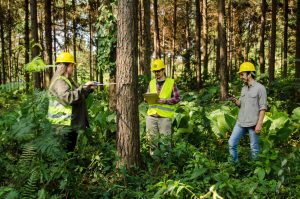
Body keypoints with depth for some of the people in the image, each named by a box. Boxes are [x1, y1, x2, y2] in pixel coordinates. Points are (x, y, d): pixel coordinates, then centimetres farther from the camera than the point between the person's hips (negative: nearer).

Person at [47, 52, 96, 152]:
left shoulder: (67, 80, 18)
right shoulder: (59, 81, -15)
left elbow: (78, 97, 28)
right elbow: (67, 98, -31)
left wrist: (89, 89, 14)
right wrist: (83, 87, -27)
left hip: (71, 124, 10)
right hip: (64, 125, -10)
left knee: (70, 150, 16)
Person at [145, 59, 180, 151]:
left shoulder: (171, 82, 2)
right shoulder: (151, 82, 14)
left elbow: (177, 98, -1)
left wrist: (165, 101, -15)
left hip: (165, 116, -4)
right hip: (151, 115, 4)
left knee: (165, 140, 1)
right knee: (151, 138, 7)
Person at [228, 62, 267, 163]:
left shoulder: (260, 88, -8)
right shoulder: (244, 88, 13)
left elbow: (263, 108, -11)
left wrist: (259, 124, -17)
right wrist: (236, 102, -4)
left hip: (253, 124, -7)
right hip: (241, 122, 7)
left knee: (254, 148, 3)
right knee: (231, 143, 4)